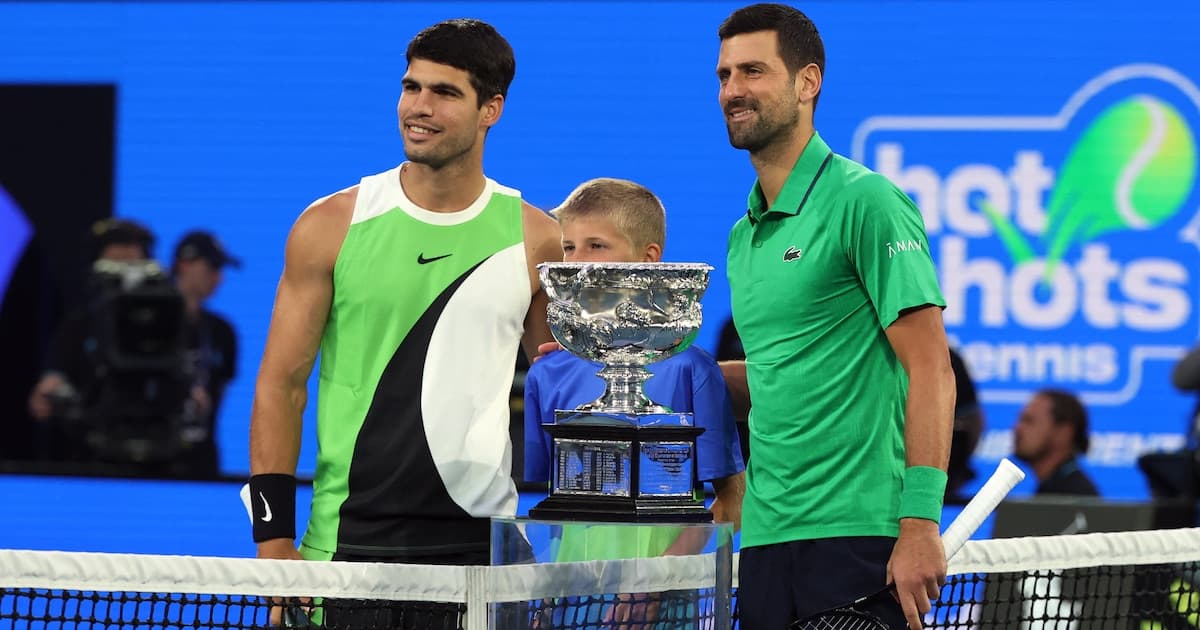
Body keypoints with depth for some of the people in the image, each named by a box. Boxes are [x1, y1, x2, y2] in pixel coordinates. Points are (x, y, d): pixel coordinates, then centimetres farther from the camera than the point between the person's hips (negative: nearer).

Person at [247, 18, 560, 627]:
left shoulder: (536, 239, 5)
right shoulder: (330, 227, 2)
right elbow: (280, 385, 3)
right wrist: (274, 539, -5)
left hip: (480, 547, 1)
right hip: (345, 547, -1)